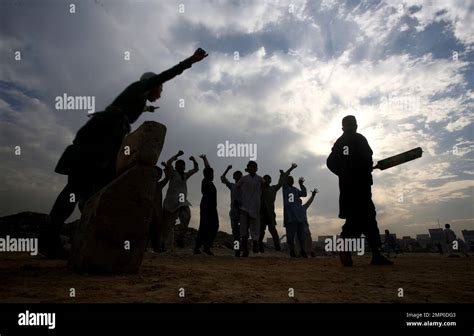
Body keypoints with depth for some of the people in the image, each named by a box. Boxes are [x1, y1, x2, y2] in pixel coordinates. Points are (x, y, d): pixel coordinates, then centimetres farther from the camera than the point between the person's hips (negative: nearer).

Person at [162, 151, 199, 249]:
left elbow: (196, 169, 21)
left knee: (186, 217, -19)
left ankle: (180, 238, -7)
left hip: (183, 202, 5)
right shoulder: (173, 173, 1)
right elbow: (168, 163, -16)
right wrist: (177, 155, -14)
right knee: (168, 223, -1)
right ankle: (162, 242, 11)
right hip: (172, 201, -5)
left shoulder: (185, 175, 17)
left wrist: (194, 161, 5)